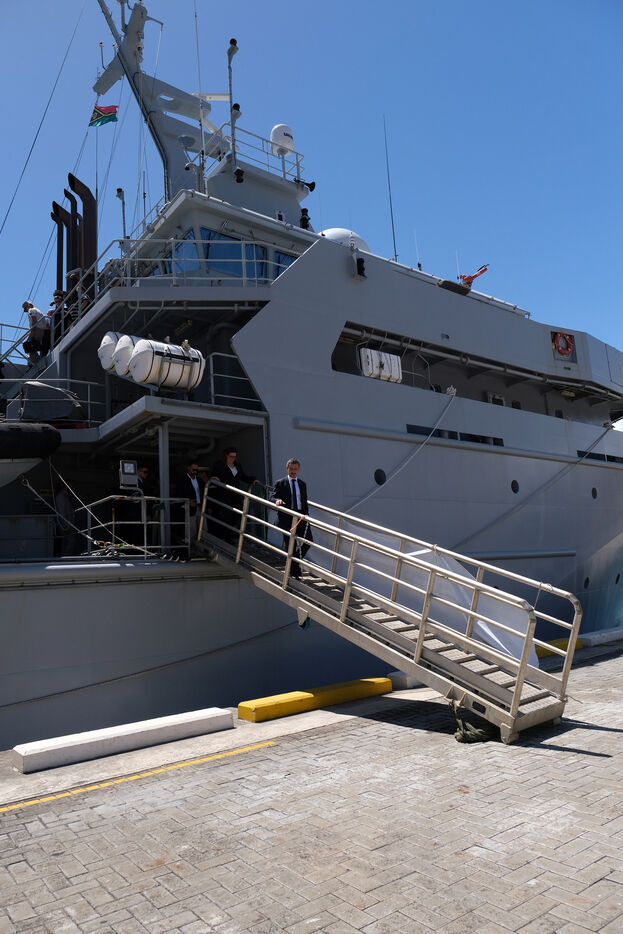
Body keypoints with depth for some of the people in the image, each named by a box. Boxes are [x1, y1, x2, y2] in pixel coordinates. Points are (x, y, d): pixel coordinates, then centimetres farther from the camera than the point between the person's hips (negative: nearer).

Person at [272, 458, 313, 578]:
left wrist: (306, 516, 8)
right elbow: (272, 497, -1)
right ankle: (294, 570, 12)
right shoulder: (280, 483, 3)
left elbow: (305, 501, 17)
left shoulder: (302, 484, 16)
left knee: (308, 542, -3)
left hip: (300, 516, 4)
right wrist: (277, 500, -24)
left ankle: (295, 560, 23)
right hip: (286, 517, -4)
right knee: (290, 544, -1)